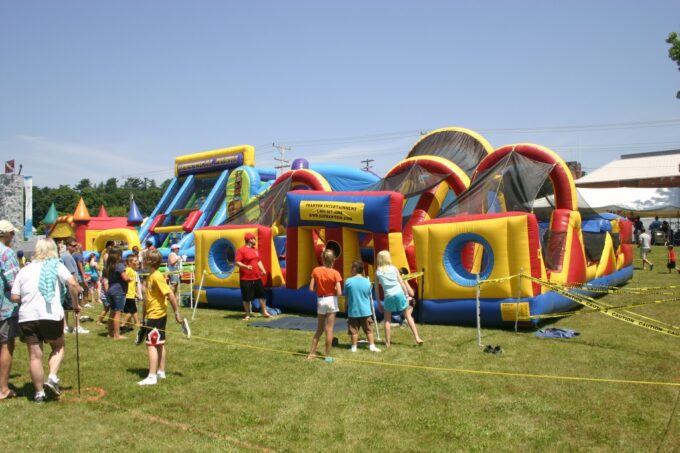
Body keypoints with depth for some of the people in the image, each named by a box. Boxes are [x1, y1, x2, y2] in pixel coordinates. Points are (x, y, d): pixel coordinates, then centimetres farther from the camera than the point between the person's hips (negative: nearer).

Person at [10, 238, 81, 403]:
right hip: (51, 315, -3)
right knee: (58, 347, 19)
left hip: (27, 317, 3)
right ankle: (52, 377, 0)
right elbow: (73, 284, -11)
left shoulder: (24, 270, 14)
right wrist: (75, 303, 3)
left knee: (35, 356, 9)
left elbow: (15, 297, 7)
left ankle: (39, 393, 14)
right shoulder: (56, 266, 4)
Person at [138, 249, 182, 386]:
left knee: (151, 344, -7)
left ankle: (152, 377, -5)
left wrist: (176, 312, -18)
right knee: (159, 344, 15)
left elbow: (170, 295, -21)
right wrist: (144, 316, 18)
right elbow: (147, 299, 15)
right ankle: (161, 372, 24)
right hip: (152, 316, 9)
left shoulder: (157, 277, -19)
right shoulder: (150, 277, 9)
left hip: (156, 316, -9)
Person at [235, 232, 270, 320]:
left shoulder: (255, 250, 14)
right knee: (246, 297, 1)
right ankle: (247, 314, 13)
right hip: (246, 278, -7)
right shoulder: (241, 250, -10)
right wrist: (246, 266, -30)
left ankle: (264, 312, 23)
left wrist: (263, 270, 6)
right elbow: (237, 262, -15)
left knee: (261, 294, 11)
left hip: (257, 277, 7)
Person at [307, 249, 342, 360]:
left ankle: (312, 353, 19)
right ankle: (327, 355, 11)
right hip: (331, 301, -3)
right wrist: (333, 289, 5)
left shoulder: (316, 270, -5)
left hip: (320, 301, 3)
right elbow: (339, 293, -16)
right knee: (329, 329, 5)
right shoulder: (335, 273, -12)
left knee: (319, 329, 17)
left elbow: (311, 288, -6)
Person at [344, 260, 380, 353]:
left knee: (354, 330, 9)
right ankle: (372, 346, 14)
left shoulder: (348, 281, -10)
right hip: (365, 310, 1)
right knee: (369, 330, 11)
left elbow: (346, 296, 0)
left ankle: (354, 347, 14)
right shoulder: (367, 282, -5)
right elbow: (370, 297, 5)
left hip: (353, 310, -1)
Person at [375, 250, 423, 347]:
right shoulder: (394, 269, 3)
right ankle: (417, 338, 6)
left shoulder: (377, 272, 3)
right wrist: (407, 295, 9)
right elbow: (402, 283, 3)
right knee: (408, 316, 12)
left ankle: (387, 342, 11)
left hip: (389, 296, -1)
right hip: (399, 294, 1)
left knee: (387, 320, 13)